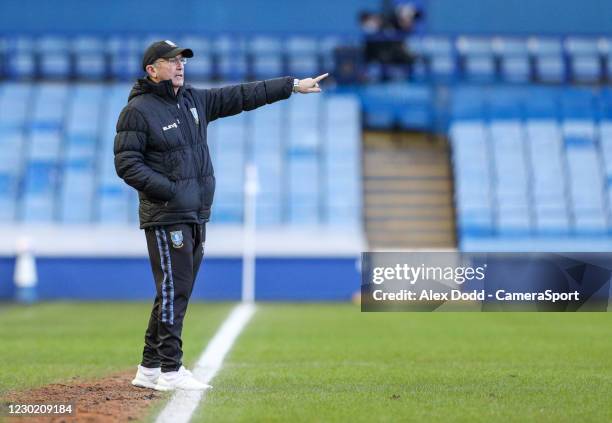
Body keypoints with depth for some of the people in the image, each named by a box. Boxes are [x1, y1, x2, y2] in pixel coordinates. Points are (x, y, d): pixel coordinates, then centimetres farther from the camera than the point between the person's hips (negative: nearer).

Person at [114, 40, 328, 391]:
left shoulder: (194, 100, 13)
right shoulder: (138, 110, -9)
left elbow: (241, 97, 16)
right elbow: (126, 164, -13)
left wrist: (293, 85, 14)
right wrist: (169, 191, -20)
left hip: (196, 216, 8)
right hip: (166, 218, -8)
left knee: (178, 292, 10)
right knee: (174, 291, -7)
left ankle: (149, 370, 16)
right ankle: (170, 372, -2)